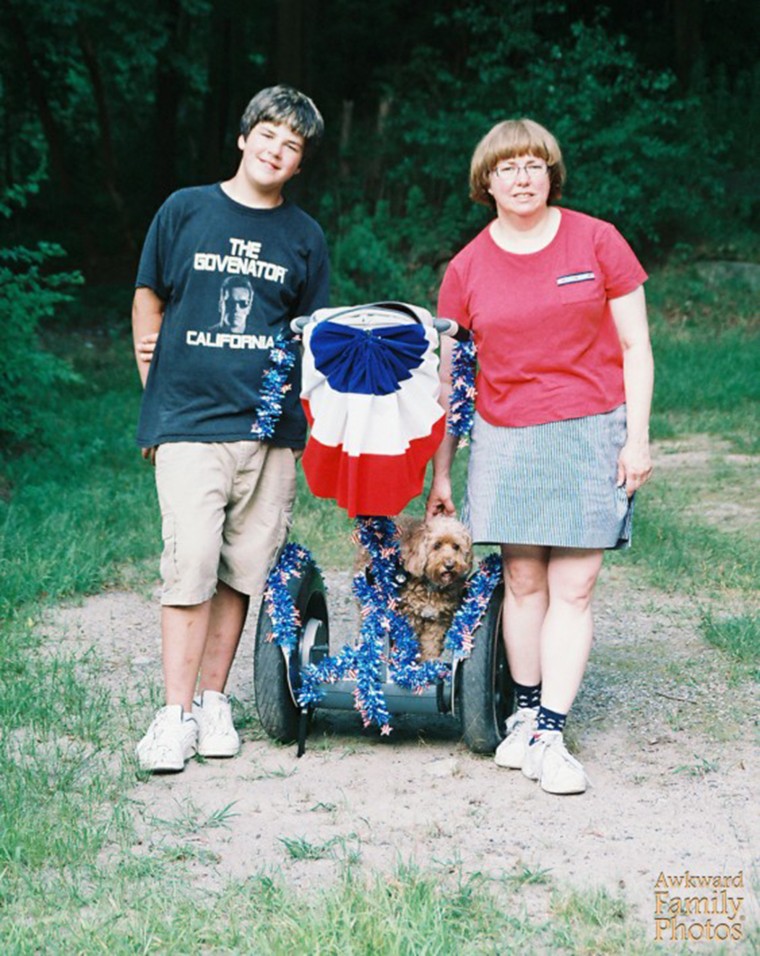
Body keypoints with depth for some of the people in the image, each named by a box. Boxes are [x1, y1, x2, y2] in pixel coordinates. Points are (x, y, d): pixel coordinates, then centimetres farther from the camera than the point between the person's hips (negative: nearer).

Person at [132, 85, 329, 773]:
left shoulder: (304, 236, 11)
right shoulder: (186, 210, 6)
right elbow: (149, 299, 11)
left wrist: (295, 379, 4)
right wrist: (156, 400, 8)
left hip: (269, 424, 2)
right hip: (188, 417, -2)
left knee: (244, 568, 3)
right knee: (190, 562, -11)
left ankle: (213, 699, 16)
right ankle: (175, 715, -5)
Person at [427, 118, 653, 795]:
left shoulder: (597, 242, 1)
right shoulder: (467, 269, 5)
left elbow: (635, 347, 4)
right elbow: (448, 377, 10)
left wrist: (637, 436, -3)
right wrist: (440, 472, 9)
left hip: (589, 435, -1)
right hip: (505, 440, 2)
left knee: (573, 589, -3)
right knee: (523, 581, 4)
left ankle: (549, 736, 0)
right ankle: (525, 713, 18)